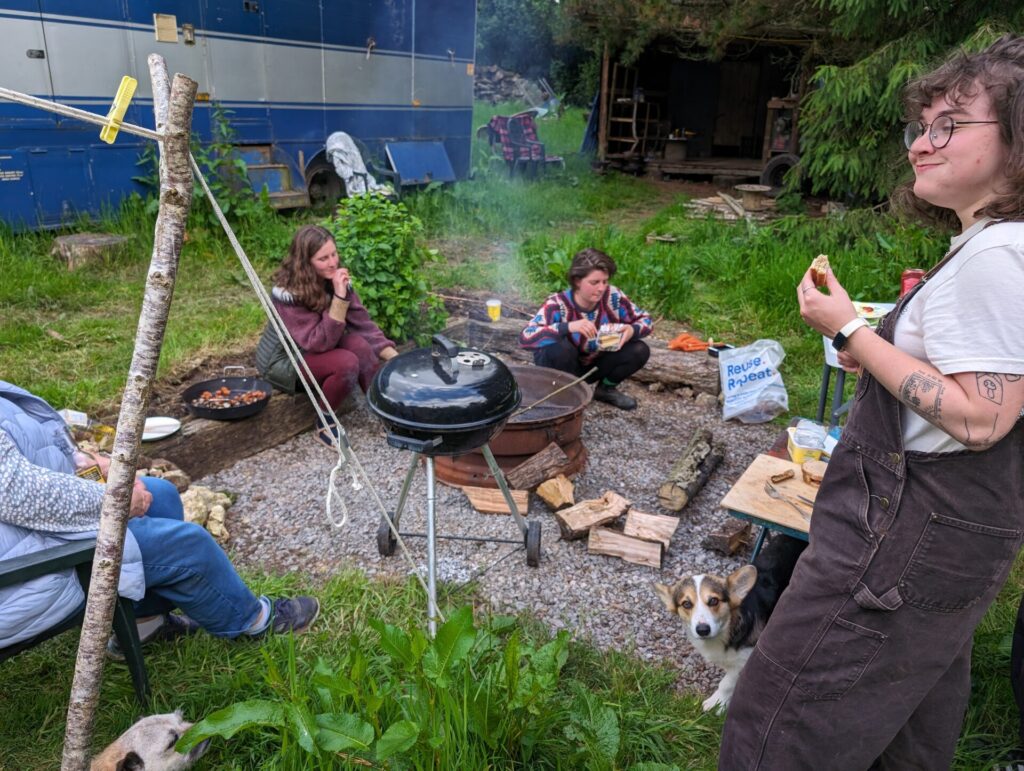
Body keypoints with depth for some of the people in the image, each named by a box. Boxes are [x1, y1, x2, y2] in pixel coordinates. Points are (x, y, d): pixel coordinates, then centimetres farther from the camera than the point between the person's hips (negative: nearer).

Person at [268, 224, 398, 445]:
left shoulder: (337, 278, -11)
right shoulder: (287, 293, -26)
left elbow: (362, 323, -12)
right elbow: (319, 343, -31)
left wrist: (392, 355, -24)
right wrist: (339, 297, -38)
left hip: (330, 345, 5)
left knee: (359, 345, -28)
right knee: (347, 363, -33)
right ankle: (325, 424, -12)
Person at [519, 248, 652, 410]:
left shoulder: (613, 297, -17)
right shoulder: (557, 304, -27)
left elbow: (645, 319, -4)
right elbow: (525, 337, -40)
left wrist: (632, 330, -30)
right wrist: (567, 327, -52)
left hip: (595, 365, 4)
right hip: (566, 367, -4)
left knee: (639, 350, -17)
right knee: (560, 350, -37)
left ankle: (606, 389, 8)